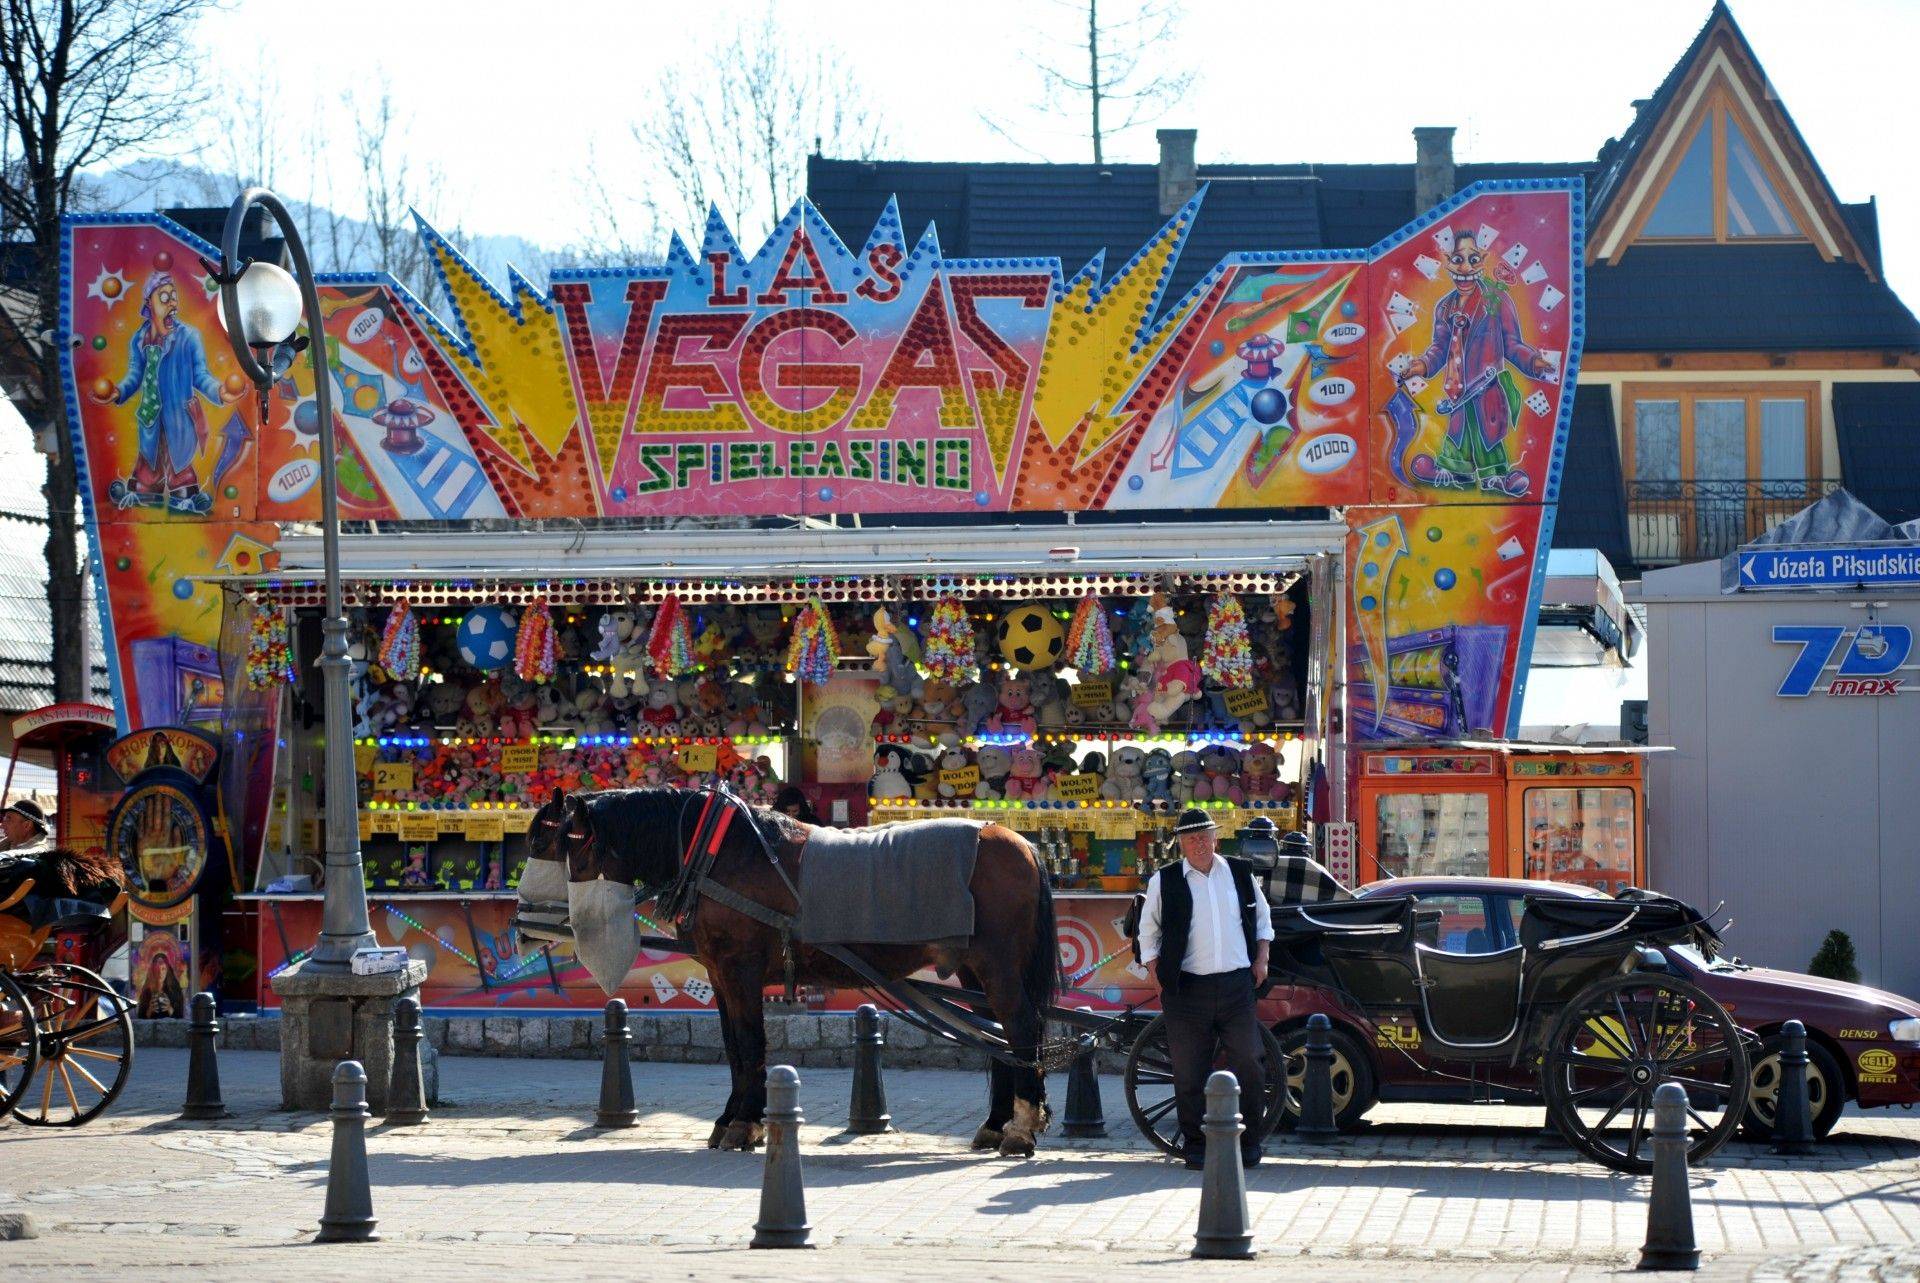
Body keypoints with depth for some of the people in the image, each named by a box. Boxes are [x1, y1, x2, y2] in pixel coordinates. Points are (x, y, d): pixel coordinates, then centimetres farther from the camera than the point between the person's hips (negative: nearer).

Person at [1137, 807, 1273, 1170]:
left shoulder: (1240, 874, 9)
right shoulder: (1164, 882, 2)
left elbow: (1262, 917, 22)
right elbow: (1148, 932, 10)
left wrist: (1261, 959, 11)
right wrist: (1158, 978, 2)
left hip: (1237, 986, 2)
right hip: (1188, 988, -2)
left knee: (1247, 1064, 1)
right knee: (1190, 1072, 0)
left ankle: (1248, 1142, 12)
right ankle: (1196, 1145, 10)